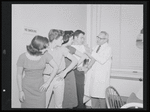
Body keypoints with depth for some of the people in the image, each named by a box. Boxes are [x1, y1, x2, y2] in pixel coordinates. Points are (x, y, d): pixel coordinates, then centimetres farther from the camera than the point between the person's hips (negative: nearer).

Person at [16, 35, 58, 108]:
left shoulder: (45, 55, -8)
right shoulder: (23, 57, -12)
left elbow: (55, 67, -2)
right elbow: (19, 75, -4)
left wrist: (47, 83, -5)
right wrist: (20, 91, -3)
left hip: (40, 88, 2)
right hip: (27, 89, -1)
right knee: (27, 106, 6)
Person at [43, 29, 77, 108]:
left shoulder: (62, 49, 0)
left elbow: (74, 61, 1)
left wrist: (65, 72, -6)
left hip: (59, 79, 3)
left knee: (58, 105, 13)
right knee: (44, 104, 0)